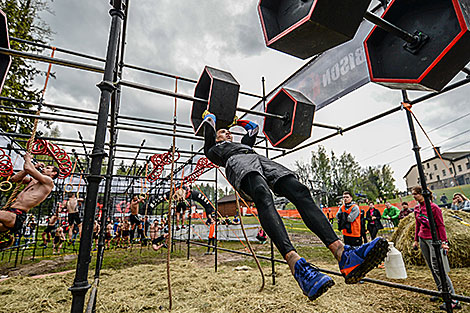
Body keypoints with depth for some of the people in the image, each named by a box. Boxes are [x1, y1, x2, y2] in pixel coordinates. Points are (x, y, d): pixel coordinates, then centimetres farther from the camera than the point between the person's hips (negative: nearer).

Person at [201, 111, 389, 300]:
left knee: (299, 191, -26)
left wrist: (237, 121, 67)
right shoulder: (214, 149, 36)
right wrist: (209, 115, 51)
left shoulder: (243, 144, 49)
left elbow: (253, 128, 56)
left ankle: (343, 255, -43)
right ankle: (296, 264, -57)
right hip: (237, 163, -4)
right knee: (263, 195, -40)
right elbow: (209, 125, 33)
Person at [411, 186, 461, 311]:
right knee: (432, 267, 11)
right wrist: (416, 240, 17)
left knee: (438, 268, -8)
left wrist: (444, 242, -13)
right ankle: (441, 292, 22)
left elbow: (440, 225, -10)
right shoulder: (417, 208, 7)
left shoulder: (433, 207, -12)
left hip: (434, 240, -6)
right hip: (423, 240, 7)